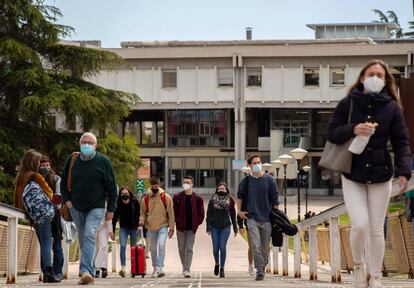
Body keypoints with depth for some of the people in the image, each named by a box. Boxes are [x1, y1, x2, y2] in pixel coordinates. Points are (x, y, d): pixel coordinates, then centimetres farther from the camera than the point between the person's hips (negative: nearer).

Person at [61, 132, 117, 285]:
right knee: (83, 241, 9)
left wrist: (111, 209, -3)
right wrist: (66, 199, 2)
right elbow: (64, 183, 16)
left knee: (89, 235, -22)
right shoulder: (72, 160, 4)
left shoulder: (103, 162, -4)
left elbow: (112, 187, 0)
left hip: (96, 208, -4)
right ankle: (90, 273, 19)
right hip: (76, 208, 4)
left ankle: (86, 271, -31)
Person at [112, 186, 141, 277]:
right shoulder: (118, 204, -7)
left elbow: (139, 214, 0)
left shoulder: (135, 202, -8)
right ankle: (123, 267, -25)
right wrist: (112, 231, -4)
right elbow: (115, 218, -3)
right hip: (123, 228, 0)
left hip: (134, 228, 0)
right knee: (123, 246, -17)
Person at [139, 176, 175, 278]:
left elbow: (171, 213, -1)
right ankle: (155, 269, 23)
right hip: (151, 228, 3)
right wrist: (142, 219, -8)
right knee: (153, 249, 11)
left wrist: (171, 228, -4)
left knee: (161, 245, -23)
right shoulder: (146, 199, 2)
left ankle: (159, 267, -24)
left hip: (163, 226, -3)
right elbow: (143, 212, 14)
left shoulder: (166, 197, -4)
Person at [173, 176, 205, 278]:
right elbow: (173, 211, 4)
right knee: (181, 249, 7)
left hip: (191, 228, -1)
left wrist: (197, 224, -2)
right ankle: (184, 267, 25)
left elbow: (201, 214, 4)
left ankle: (187, 270, -10)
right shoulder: (177, 197, 1)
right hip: (180, 228, 1)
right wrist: (177, 222, -4)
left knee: (189, 249, -7)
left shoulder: (198, 199, 0)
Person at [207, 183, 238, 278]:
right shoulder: (212, 201, 3)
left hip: (225, 227, -1)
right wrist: (208, 227, -5)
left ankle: (222, 268, -1)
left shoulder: (230, 201, 4)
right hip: (215, 227, 1)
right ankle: (217, 263, 29)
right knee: (215, 248, 1)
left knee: (223, 247, -9)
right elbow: (209, 215, 3)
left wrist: (235, 229, 7)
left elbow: (233, 215, 8)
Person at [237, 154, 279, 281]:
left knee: (265, 247, 7)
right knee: (256, 245, -13)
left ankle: (262, 268, 22)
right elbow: (240, 196, 17)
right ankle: (259, 270, -10)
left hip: (266, 218, 1)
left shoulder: (269, 180, 2)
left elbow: (274, 199, 4)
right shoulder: (246, 181, 4)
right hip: (251, 218, -1)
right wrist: (239, 210, 7)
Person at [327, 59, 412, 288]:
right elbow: (331, 133, -1)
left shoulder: (391, 107, -1)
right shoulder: (348, 104, -2)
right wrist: (353, 130, -20)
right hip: (352, 176, -1)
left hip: (380, 176, 1)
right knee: (360, 224, -15)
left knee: (376, 229, 6)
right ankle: (358, 266, 13)